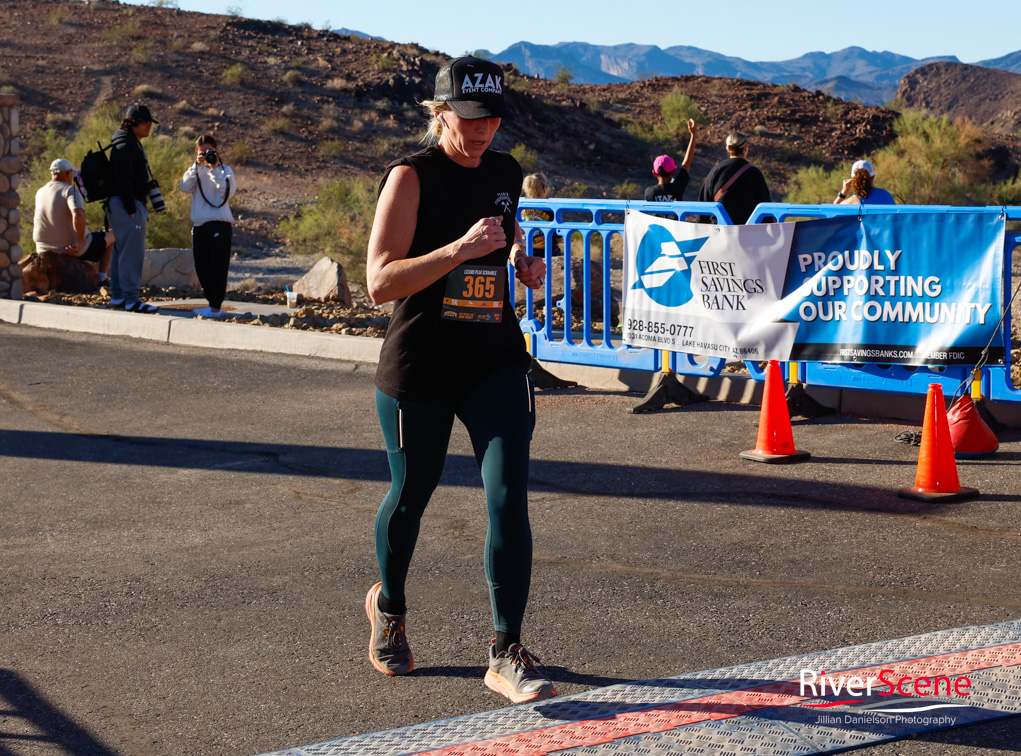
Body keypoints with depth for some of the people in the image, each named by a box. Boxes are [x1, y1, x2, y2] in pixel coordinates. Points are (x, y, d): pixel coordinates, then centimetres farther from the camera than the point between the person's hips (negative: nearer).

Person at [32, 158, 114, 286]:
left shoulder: (40, 193, 5)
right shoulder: (70, 190, -17)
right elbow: (78, 214, -36)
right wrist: (80, 243, -27)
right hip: (73, 249, -7)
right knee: (112, 236, 16)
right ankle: (101, 279, 12)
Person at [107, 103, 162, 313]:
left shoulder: (132, 144, 19)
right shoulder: (126, 146, -14)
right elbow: (123, 180, -21)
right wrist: (131, 209, -21)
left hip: (124, 206, 11)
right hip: (127, 205, -11)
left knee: (121, 251, 14)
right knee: (133, 253, -11)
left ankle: (117, 297, 20)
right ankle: (131, 300, -11)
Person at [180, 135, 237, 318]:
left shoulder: (224, 170, 2)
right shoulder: (196, 171, 15)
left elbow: (228, 191, -15)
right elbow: (185, 187, -3)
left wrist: (215, 168, -17)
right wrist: (197, 165, -10)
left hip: (219, 224, -5)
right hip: (199, 225, 5)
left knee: (217, 266, -6)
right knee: (202, 268, 8)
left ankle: (216, 307, -5)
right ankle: (212, 304, 17)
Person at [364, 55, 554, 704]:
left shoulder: (506, 173, 6)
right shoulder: (411, 177, -10)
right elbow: (380, 283, -18)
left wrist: (523, 259, 7)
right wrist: (459, 249, -29)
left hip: (497, 364, 3)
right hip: (418, 369, -3)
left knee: (510, 499, -11)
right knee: (411, 495, 13)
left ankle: (507, 655, -6)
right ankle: (389, 607, 42)